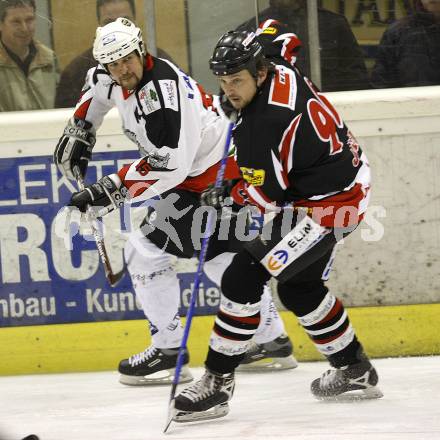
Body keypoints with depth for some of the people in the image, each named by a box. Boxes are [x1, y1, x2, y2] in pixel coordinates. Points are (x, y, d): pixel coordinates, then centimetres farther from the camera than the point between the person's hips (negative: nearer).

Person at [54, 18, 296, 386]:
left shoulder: (163, 92, -29)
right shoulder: (117, 78, 0)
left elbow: (170, 165, -34)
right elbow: (98, 87, 26)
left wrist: (114, 189, -32)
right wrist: (78, 131, 18)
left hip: (211, 180, -11)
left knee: (146, 251, -9)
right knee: (222, 255, 23)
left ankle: (167, 349, -1)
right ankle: (273, 340, 33)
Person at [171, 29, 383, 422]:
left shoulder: (266, 123, -29)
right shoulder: (280, 74, -2)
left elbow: (268, 193, -21)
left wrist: (227, 196, -3)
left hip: (324, 205, -11)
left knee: (244, 277, -12)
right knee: (298, 285, 23)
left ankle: (217, 383, -6)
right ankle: (355, 371, 37)